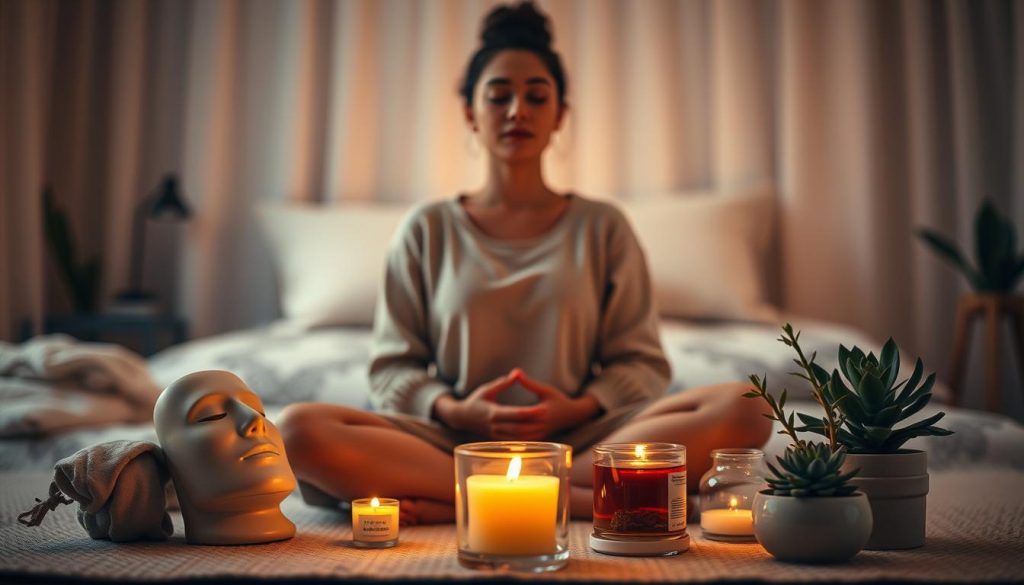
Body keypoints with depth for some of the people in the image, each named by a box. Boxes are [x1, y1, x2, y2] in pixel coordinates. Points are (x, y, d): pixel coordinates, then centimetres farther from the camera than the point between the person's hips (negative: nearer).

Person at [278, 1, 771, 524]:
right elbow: (392, 368, 9)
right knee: (299, 428, -28)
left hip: (578, 438, 1)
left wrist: (579, 407, -10)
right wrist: (454, 410, -11)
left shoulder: (602, 227, 13)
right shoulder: (428, 230, 12)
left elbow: (640, 362, 10)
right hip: (453, 441, -1)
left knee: (742, 408, -26)